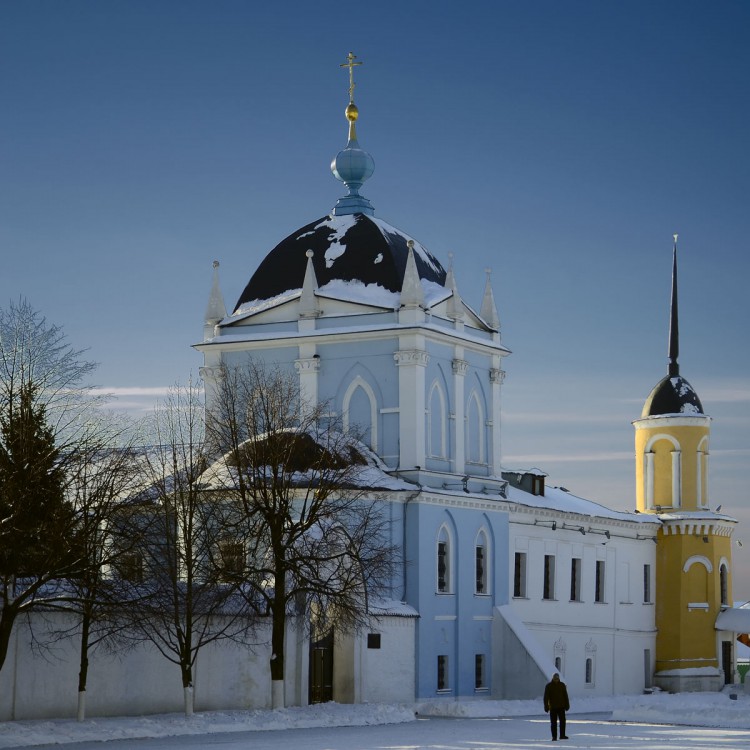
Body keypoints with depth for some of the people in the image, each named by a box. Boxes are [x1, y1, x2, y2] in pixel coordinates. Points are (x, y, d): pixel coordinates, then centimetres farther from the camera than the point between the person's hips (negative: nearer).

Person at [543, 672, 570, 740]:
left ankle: (562, 735, 12)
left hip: (561, 707, 2)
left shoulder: (562, 685, 5)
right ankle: (554, 736, 5)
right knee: (553, 722, 0)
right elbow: (546, 697, -2)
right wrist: (546, 706, -8)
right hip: (553, 707, -2)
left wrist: (567, 705, 6)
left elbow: (565, 696, 9)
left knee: (562, 721, 2)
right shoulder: (548, 686, -1)